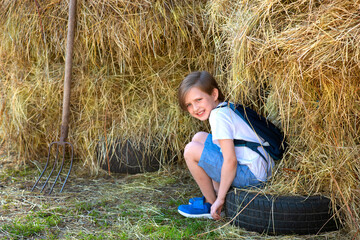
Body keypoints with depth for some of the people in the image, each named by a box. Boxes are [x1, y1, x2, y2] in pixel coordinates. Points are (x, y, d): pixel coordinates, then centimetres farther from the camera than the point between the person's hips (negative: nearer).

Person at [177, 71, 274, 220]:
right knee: (199, 138, 18)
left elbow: (230, 161, -22)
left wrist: (220, 199, -15)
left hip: (251, 175, -10)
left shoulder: (218, 116, -17)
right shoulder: (227, 108, 13)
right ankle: (215, 194, 20)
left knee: (191, 150, -11)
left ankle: (211, 204, 4)